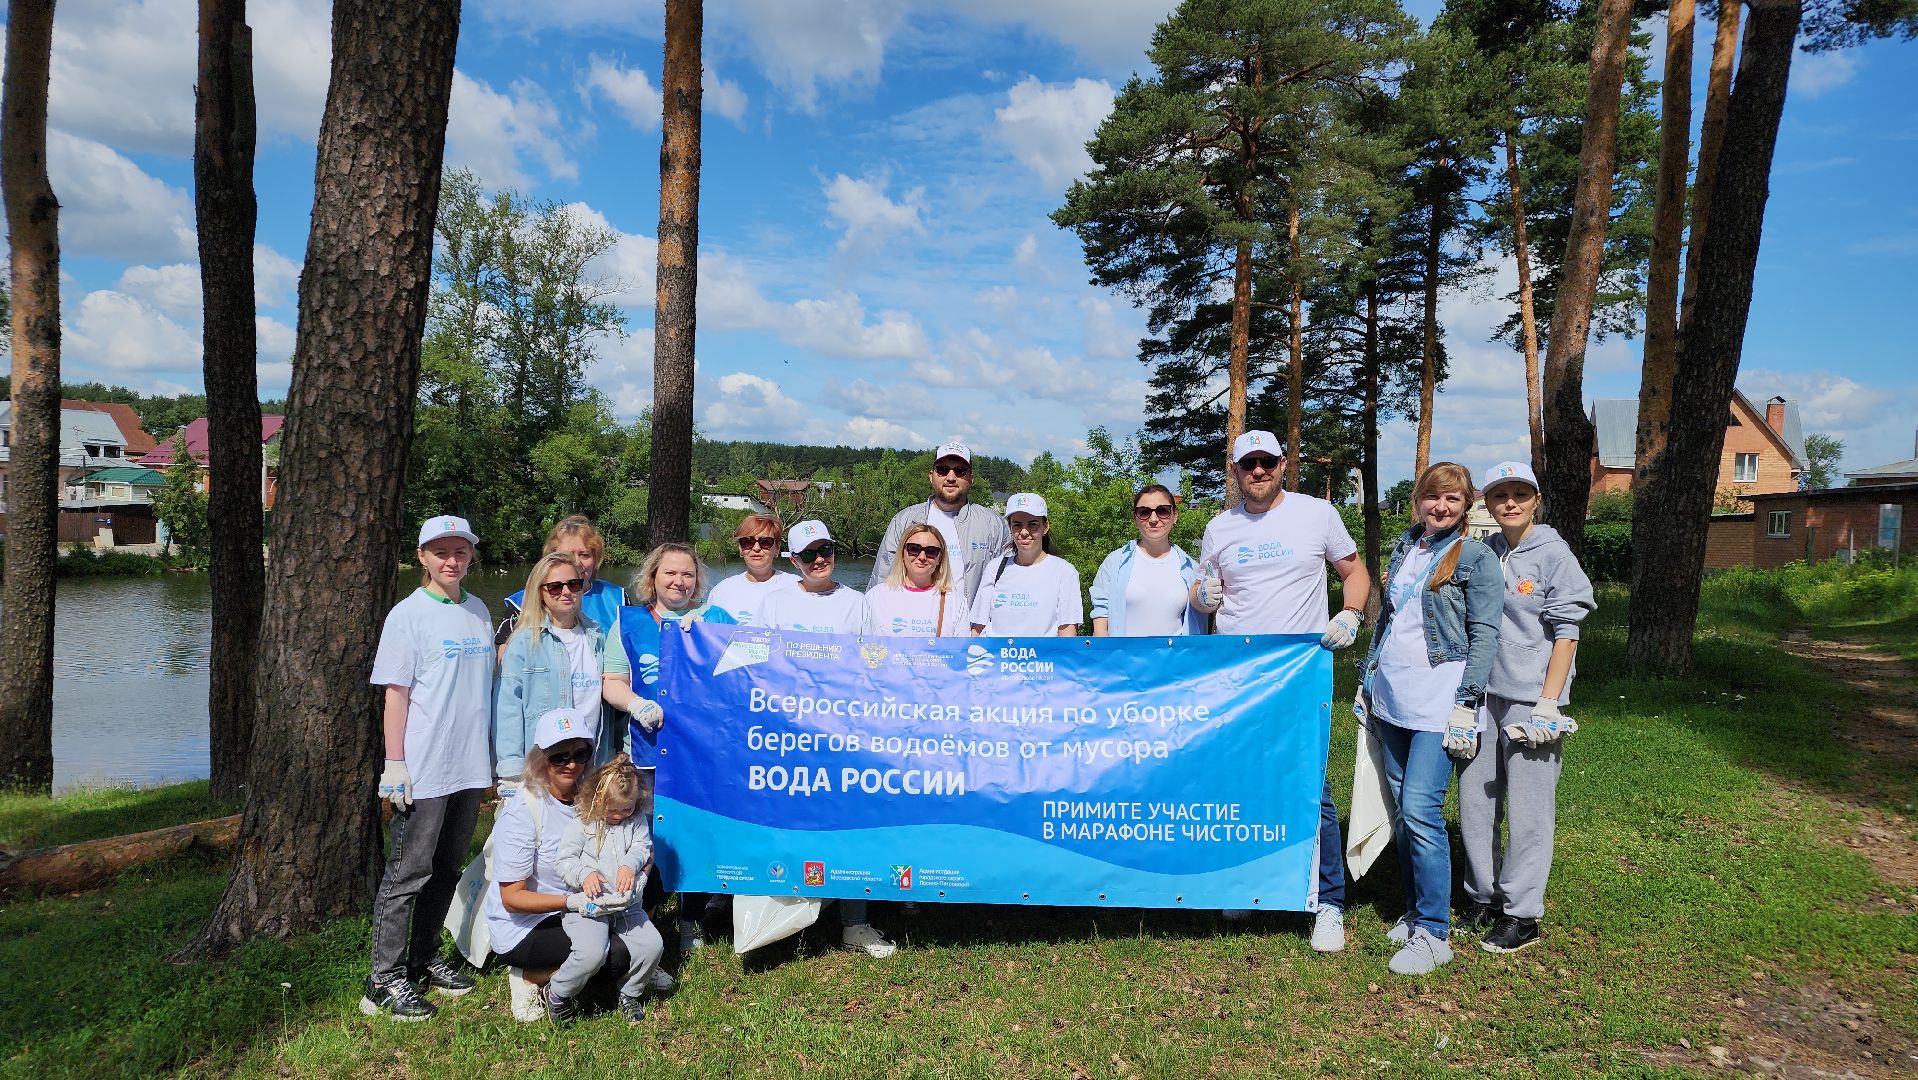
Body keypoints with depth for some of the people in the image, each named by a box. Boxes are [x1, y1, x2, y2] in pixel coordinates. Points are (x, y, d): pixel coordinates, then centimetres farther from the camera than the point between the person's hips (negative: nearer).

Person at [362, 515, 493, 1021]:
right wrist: (395, 764, -13)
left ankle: (424, 959, 28)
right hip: (423, 769, -6)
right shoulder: (409, 614, -6)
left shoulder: (478, 612, 11)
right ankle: (385, 980, 7)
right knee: (409, 871, -2)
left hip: (470, 765, 6)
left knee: (448, 869, 15)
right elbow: (395, 692, -8)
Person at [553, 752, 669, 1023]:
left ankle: (630, 993, 15)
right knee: (592, 952, -28)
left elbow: (642, 847, 0)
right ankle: (557, 993, 2)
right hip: (588, 904, -4)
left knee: (652, 944, -13)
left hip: (627, 903, 4)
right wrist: (584, 874, -23)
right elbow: (566, 861, -4)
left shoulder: (637, 821, 8)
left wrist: (629, 864, -22)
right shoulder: (580, 824, -3)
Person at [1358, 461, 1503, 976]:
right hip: (1390, 695, 6)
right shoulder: (1405, 546, 14)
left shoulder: (1476, 558, -3)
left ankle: (1433, 933, -3)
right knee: (1401, 808, 10)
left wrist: (1467, 701, -14)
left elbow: (1485, 634, -7)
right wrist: (1367, 678, 18)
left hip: (1437, 698, -6)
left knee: (1420, 808, -12)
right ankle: (1415, 909, 23)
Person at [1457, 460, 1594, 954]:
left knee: (1527, 810, 0)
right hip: (1481, 693, 5)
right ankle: (1482, 898, 24)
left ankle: (1521, 914, 11)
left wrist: (1548, 704, -13)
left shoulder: (1554, 554, -4)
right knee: (1475, 802, 10)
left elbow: (1566, 635, -7)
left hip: (1529, 699, -5)